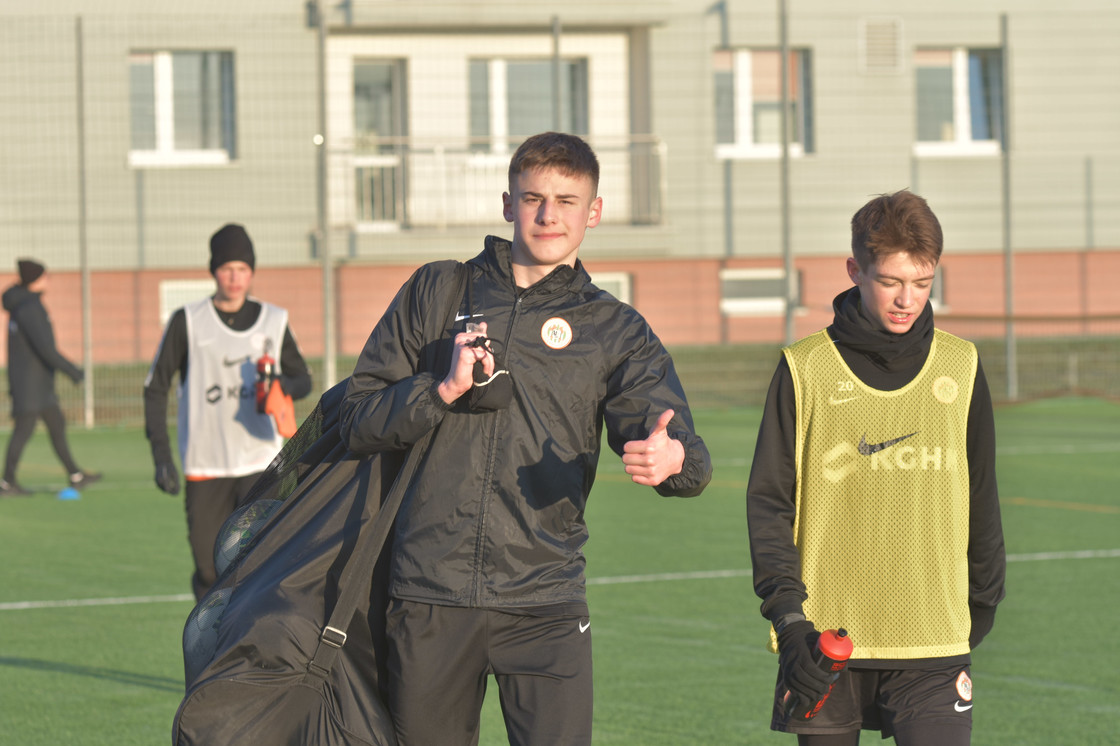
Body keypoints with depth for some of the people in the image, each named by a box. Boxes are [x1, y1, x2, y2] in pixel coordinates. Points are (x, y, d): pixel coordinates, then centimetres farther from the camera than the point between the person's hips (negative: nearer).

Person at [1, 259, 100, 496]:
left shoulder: (24, 304, 12)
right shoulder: (29, 308, -21)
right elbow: (45, 348, -27)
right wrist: (73, 371, -19)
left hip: (40, 382, 10)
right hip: (30, 381, -10)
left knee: (57, 424, 14)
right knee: (23, 430, -5)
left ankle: (76, 476, 21)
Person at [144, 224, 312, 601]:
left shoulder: (273, 321, 6)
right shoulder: (187, 322, 0)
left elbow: (303, 380, 17)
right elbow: (155, 389, 3)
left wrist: (283, 385, -9)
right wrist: (161, 455, -7)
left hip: (260, 464, 0)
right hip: (205, 469, 0)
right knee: (209, 573, 4)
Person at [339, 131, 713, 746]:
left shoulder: (615, 331, 10)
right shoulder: (437, 292, 12)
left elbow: (686, 453, -4)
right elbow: (357, 421, 7)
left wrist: (671, 457, -29)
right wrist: (446, 390, -10)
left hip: (546, 603, -1)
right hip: (430, 596, 1)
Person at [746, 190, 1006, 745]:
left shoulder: (960, 368, 7)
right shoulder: (805, 370, 1)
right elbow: (768, 503, 0)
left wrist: (982, 607, 20)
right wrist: (789, 618, -9)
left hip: (931, 642, 1)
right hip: (824, 638, -1)